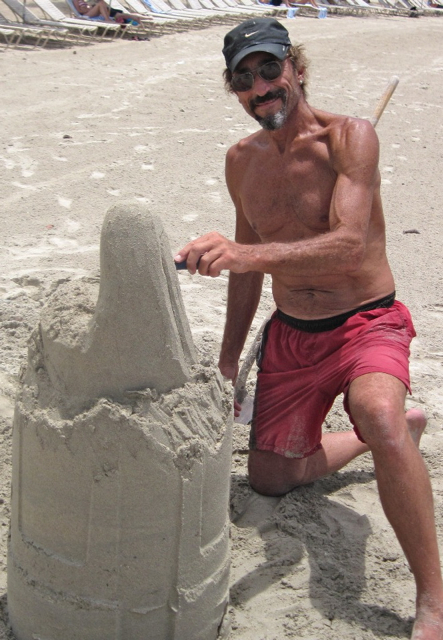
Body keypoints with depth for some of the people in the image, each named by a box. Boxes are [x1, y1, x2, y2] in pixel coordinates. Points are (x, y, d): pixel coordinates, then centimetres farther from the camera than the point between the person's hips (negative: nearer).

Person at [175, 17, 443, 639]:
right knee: (269, 477, 13)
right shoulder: (242, 160, 2)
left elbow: (348, 243, -33)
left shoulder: (349, 137, -17)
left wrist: (244, 253, -47)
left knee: (377, 415, -39)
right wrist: (229, 357, 14)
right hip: (290, 334, 7)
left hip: (368, 324, -6)